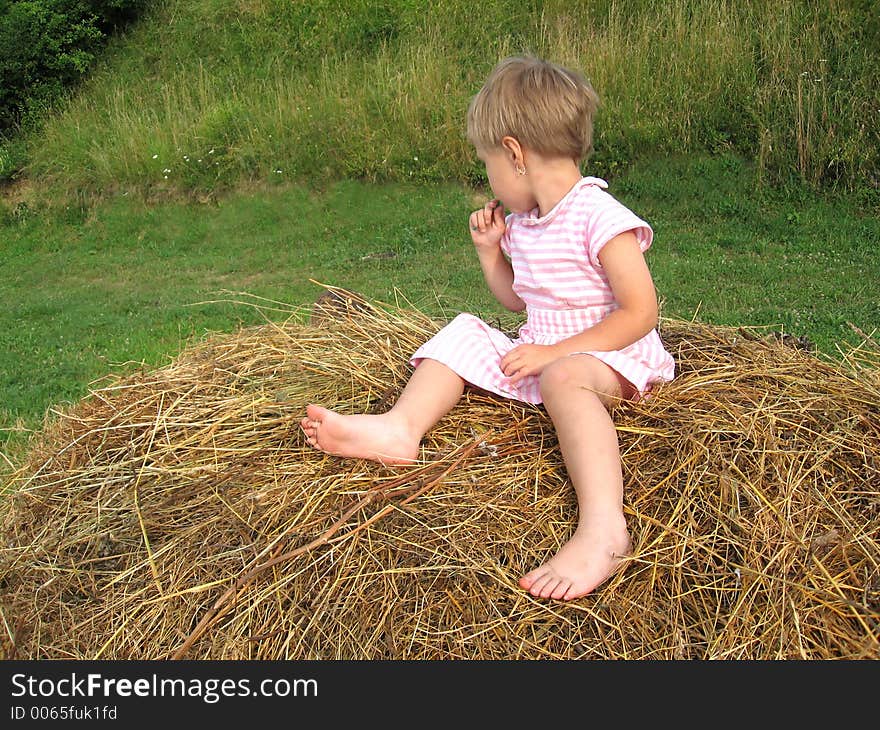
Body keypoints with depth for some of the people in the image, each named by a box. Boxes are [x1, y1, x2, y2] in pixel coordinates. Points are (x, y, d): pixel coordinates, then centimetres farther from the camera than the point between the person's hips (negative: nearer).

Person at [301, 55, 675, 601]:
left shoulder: (600, 218, -19)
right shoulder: (522, 222, 8)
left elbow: (641, 313, -22)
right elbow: (518, 299, 22)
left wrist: (553, 352, -24)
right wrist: (490, 250, 8)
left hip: (611, 357, -9)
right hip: (540, 353, 9)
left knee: (564, 376, -39)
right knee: (465, 334, 3)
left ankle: (603, 528, -56)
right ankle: (401, 428, -14)